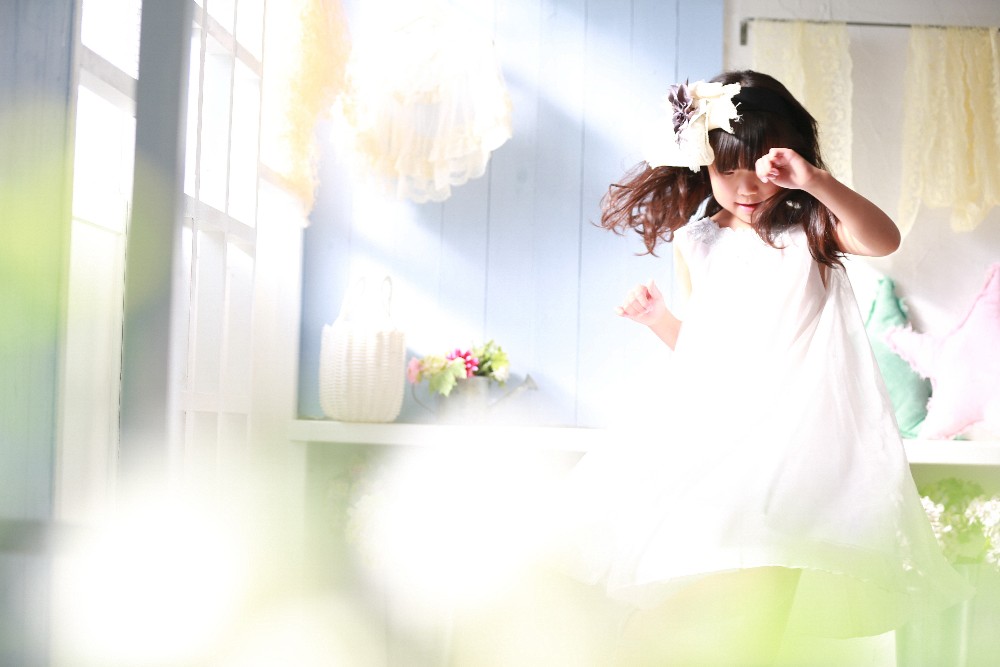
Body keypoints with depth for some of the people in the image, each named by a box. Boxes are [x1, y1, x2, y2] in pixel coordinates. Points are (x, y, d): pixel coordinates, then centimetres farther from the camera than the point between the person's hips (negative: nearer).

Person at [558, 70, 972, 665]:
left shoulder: (809, 229, 2)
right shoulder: (702, 245, 13)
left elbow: (884, 239, -20)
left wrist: (816, 182, -33)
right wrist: (659, 318, 3)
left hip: (791, 431, -4)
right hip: (715, 433, 4)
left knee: (753, 608, -16)